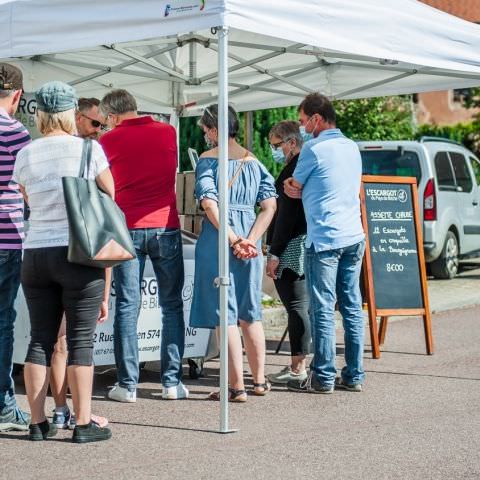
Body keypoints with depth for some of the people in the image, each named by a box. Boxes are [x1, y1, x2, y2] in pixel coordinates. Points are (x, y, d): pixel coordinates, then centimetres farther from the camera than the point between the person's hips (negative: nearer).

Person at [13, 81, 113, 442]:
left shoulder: (25, 155, 5)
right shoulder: (89, 149, -4)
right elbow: (109, 197, 5)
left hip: (35, 254, 3)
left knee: (40, 340, 8)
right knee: (81, 342, 1)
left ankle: (38, 423, 11)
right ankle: (83, 424, 3)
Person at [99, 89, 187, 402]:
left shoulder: (109, 141, 0)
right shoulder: (168, 132, 4)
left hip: (127, 228, -1)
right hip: (165, 227, 1)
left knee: (127, 306, 3)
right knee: (171, 305, 8)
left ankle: (128, 385, 1)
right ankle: (172, 382, 5)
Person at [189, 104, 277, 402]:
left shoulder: (209, 159, -5)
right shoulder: (253, 161, 10)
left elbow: (209, 203, -17)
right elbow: (270, 205, 1)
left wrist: (232, 239, -15)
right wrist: (249, 240, -4)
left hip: (217, 240, -5)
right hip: (250, 243, 5)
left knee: (225, 315, -1)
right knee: (250, 313, 16)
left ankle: (237, 386, -2)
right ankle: (260, 381, 23)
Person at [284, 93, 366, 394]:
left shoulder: (315, 149, -9)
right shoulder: (352, 147, 13)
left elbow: (294, 188, -1)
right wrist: (299, 189, 12)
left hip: (324, 239, -7)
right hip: (354, 236, 7)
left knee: (323, 310, -3)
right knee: (353, 308, 9)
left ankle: (323, 378, -1)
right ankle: (354, 375, 12)